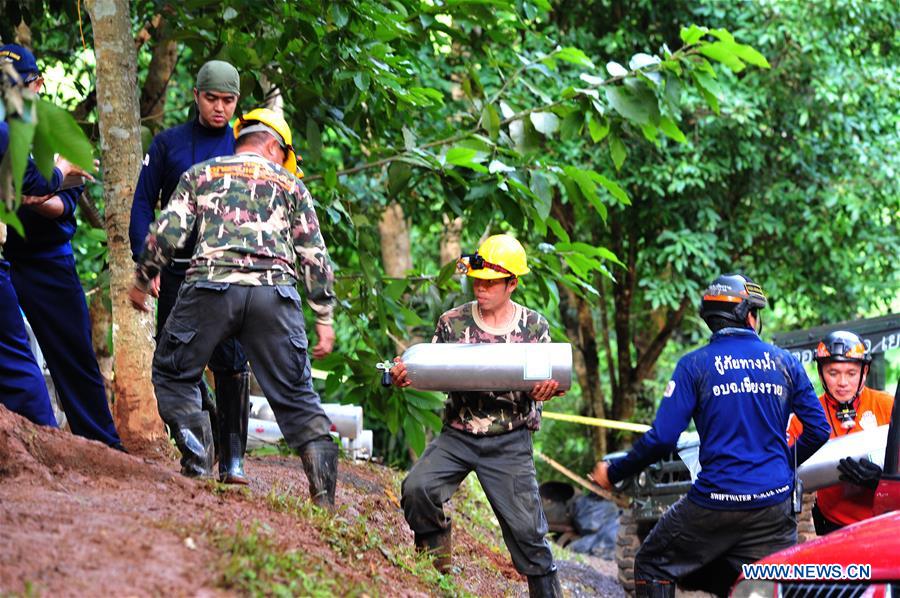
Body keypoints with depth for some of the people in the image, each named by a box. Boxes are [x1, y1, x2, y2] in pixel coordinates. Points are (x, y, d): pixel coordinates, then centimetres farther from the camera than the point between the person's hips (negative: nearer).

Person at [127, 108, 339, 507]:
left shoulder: (201, 174, 21)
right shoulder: (290, 184, 22)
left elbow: (168, 231, 10)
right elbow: (314, 256, 16)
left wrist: (142, 280, 22)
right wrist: (324, 317, 18)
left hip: (212, 284, -1)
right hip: (274, 293, 1)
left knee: (174, 375, 17)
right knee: (295, 395, 6)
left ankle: (198, 466, 2)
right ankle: (324, 494, -3)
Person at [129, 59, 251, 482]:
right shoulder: (169, 143, 8)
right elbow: (143, 203, 8)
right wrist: (145, 261, -3)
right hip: (178, 272, 1)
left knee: (231, 362, -10)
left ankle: (233, 457, -7)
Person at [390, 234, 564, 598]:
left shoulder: (534, 326, 1)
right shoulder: (452, 322, 2)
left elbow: (544, 383, 3)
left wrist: (545, 390, -22)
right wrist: (404, 376, -17)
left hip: (509, 442, -1)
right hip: (457, 435, 1)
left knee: (526, 528, -2)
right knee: (417, 488, -22)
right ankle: (434, 560, 3)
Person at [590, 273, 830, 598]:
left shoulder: (695, 365, -3)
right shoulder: (785, 363, 6)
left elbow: (662, 438, -9)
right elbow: (818, 431, 8)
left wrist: (614, 472, 4)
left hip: (715, 501, -3)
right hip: (775, 504, 3)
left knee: (653, 566, 15)